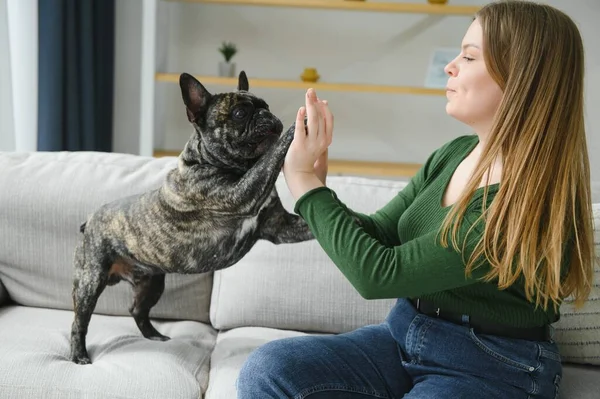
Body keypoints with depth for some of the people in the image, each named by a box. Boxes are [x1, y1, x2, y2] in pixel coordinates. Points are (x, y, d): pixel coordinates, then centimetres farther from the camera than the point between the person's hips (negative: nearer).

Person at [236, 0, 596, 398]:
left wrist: (304, 179, -16)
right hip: (404, 335, 6)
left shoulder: (535, 203, -23)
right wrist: (314, 183, -11)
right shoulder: (453, 155, 1)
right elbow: (375, 235, 6)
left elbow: (378, 274, -23)